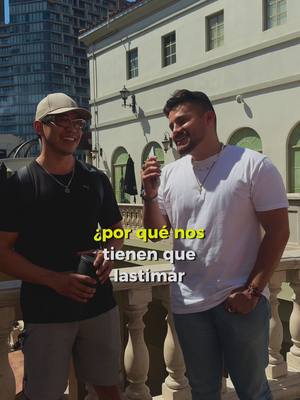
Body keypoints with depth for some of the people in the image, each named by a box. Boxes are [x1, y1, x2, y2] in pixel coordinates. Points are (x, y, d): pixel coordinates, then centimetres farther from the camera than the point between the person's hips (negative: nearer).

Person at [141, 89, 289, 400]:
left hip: (241, 300, -3)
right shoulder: (169, 174, 3)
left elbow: (278, 231, -9)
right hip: (188, 304, 4)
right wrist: (150, 195, -10)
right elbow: (155, 233, 7)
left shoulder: (254, 166, -9)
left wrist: (253, 290, -13)